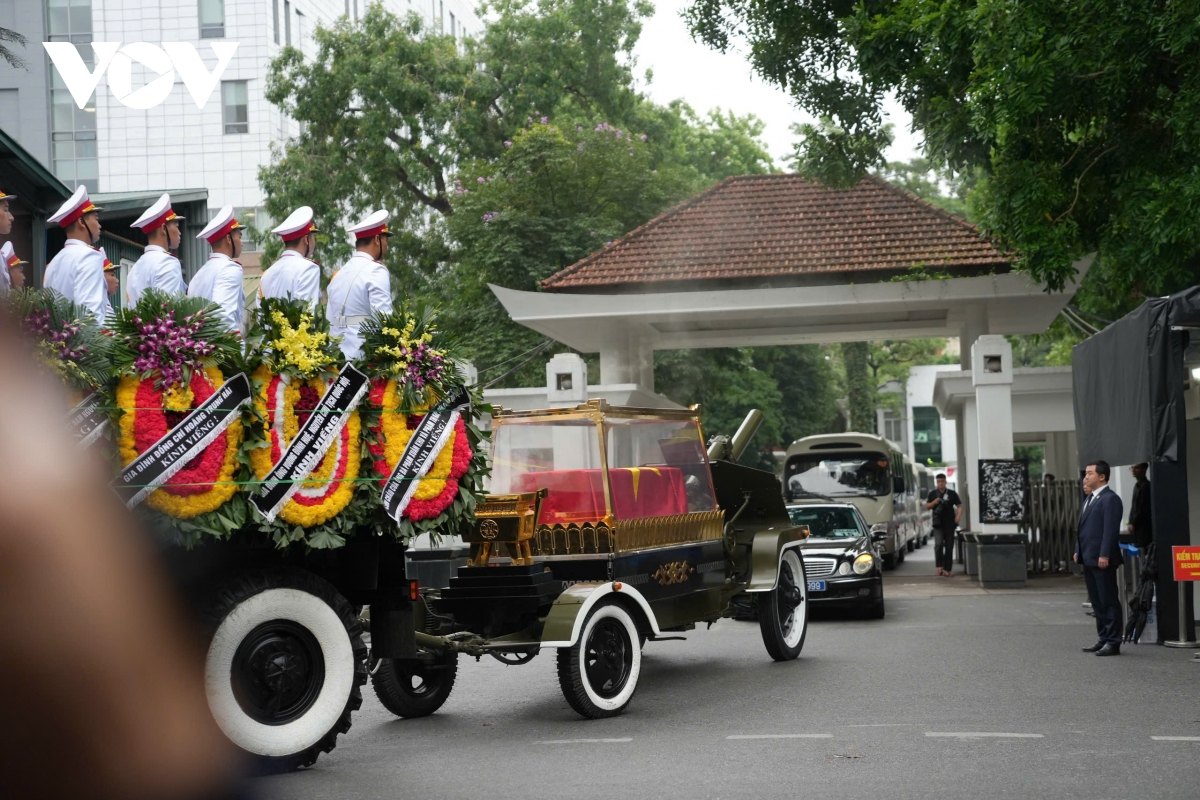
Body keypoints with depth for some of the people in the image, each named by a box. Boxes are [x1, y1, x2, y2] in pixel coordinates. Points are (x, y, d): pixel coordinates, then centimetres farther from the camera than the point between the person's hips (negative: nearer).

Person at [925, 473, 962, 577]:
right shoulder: (932, 494, 8)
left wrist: (958, 516, -12)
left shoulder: (952, 493, 4)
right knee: (938, 544, -15)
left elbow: (959, 506, 5)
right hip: (938, 524, 0)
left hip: (949, 524, 0)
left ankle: (947, 569, 7)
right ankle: (940, 566, -7)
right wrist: (934, 502, -11)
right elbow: (927, 506, 8)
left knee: (949, 547, 2)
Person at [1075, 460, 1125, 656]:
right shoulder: (1089, 499, 19)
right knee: (1097, 602, 13)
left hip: (1101, 559, -10)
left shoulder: (1110, 499, -11)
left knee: (1108, 601, -5)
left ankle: (1113, 642, -1)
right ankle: (1104, 639, 20)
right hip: (1089, 559, 10)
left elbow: (1111, 529, -18)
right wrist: (1078, 550, 16)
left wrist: (1104, 555, -22)